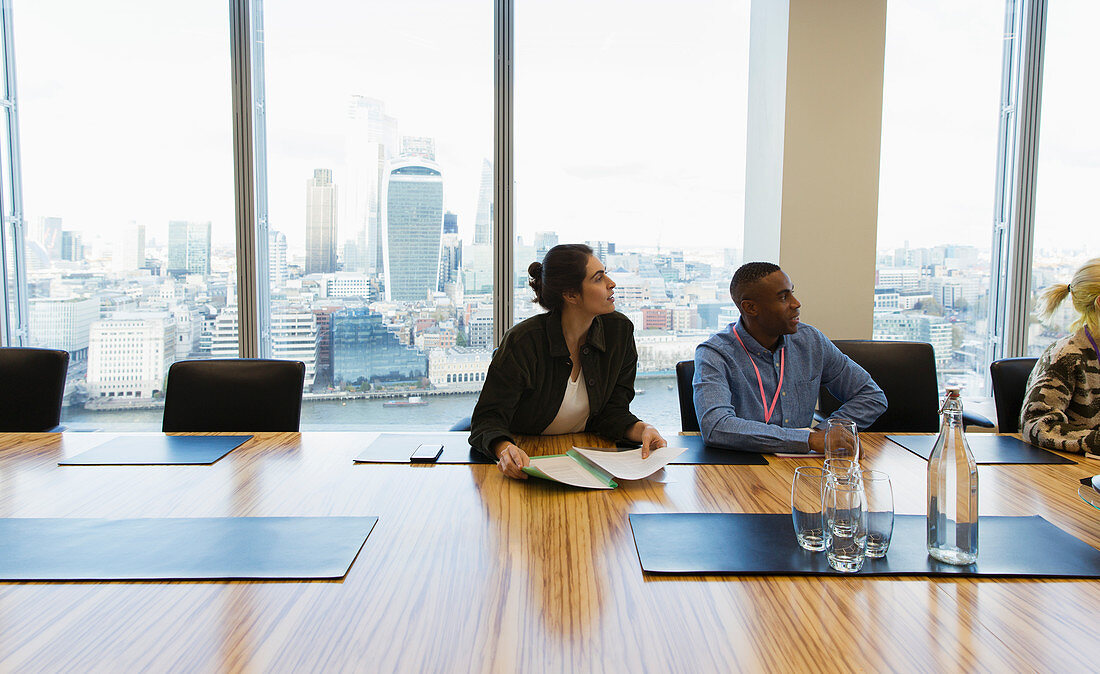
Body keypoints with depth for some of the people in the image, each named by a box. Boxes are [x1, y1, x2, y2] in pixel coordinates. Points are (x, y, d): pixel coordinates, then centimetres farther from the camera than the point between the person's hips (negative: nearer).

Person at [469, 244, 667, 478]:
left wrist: (641, 429, -21)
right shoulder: (523, 341, -19)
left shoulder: (619, 330, -4)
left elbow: (612, 410, 1)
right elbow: (489, 417, -18)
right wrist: (505, 448, -40)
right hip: (529, 457, -1)